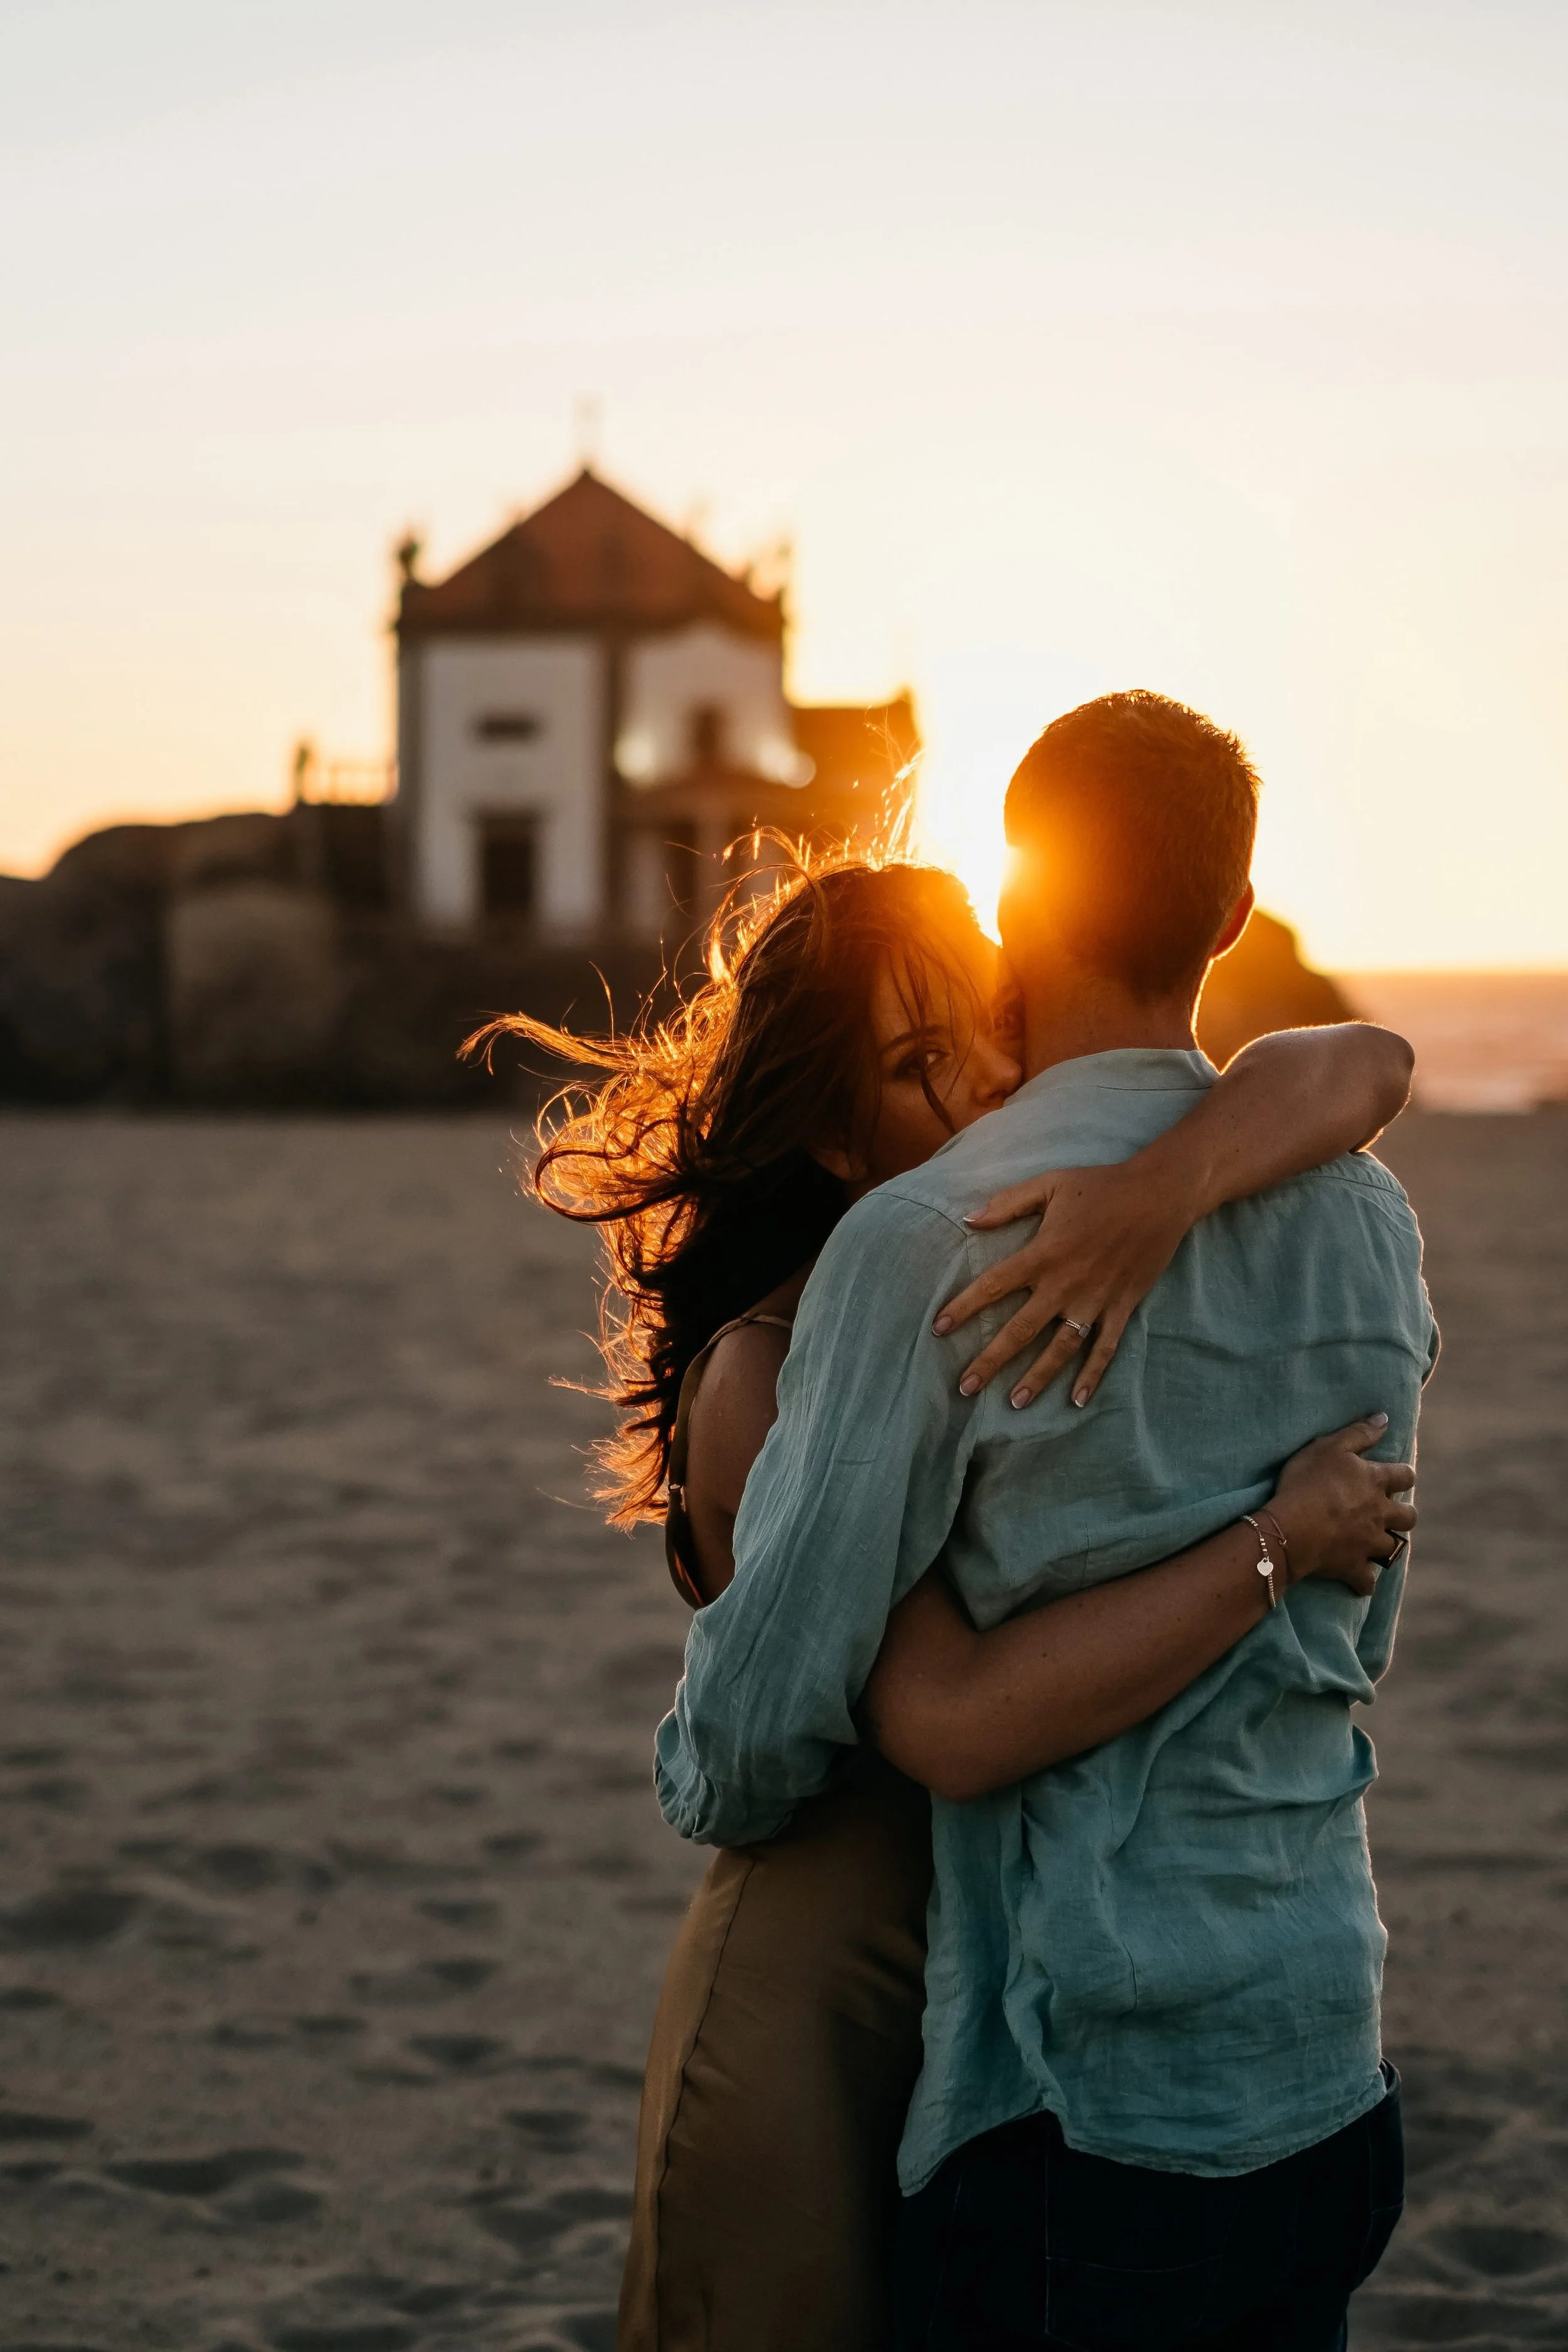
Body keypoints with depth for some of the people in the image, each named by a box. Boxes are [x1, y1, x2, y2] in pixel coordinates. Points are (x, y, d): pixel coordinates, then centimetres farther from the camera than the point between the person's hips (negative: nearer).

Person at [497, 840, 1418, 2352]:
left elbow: (1358, 1069, -18)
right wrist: (1279, 1540, -27)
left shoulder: (1068, 1254, -2)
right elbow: (956, 1720, -31)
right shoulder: (768, 1378, -18)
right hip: (825, 2026, -5)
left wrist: (1165, 1189, -37)